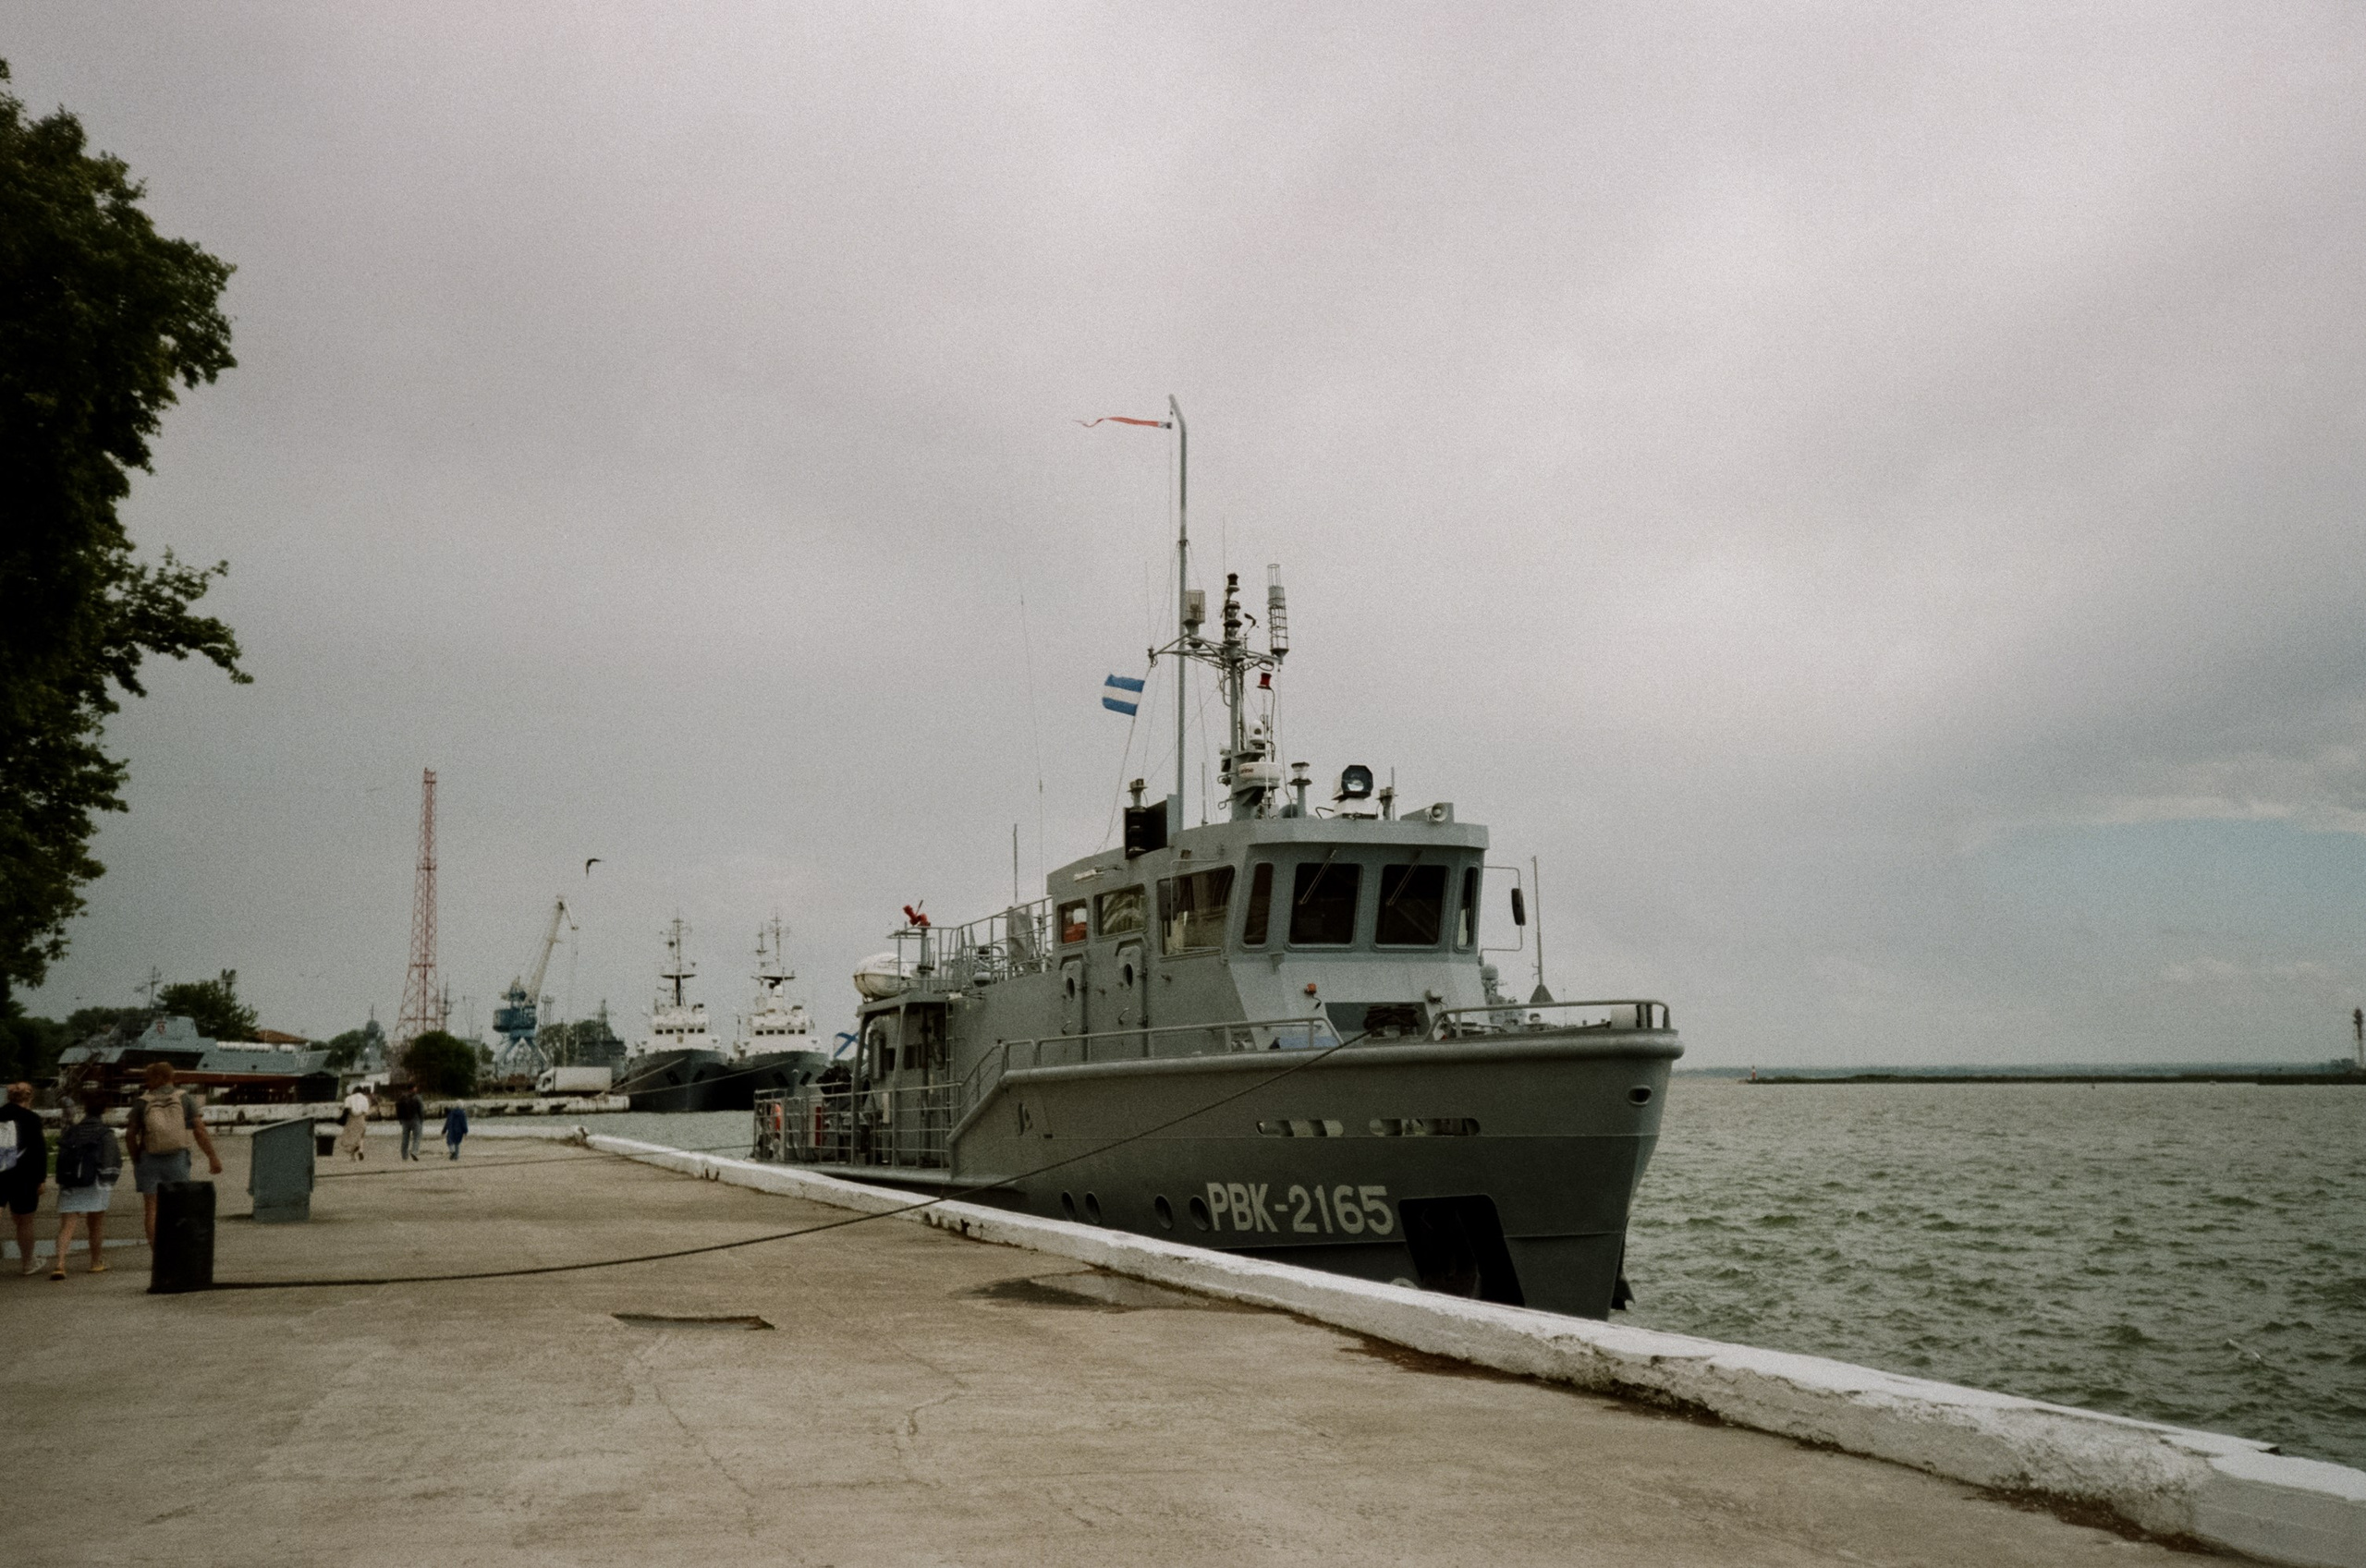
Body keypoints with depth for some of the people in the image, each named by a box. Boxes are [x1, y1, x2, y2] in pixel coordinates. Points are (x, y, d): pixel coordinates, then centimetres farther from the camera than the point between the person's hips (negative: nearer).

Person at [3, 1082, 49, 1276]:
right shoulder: (31, 1119, -7)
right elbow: (39, 1150, -9)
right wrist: (42, 1179, -5)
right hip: (23, 1178, -3)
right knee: (25, 1221, 10)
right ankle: (29, 1264, 22)